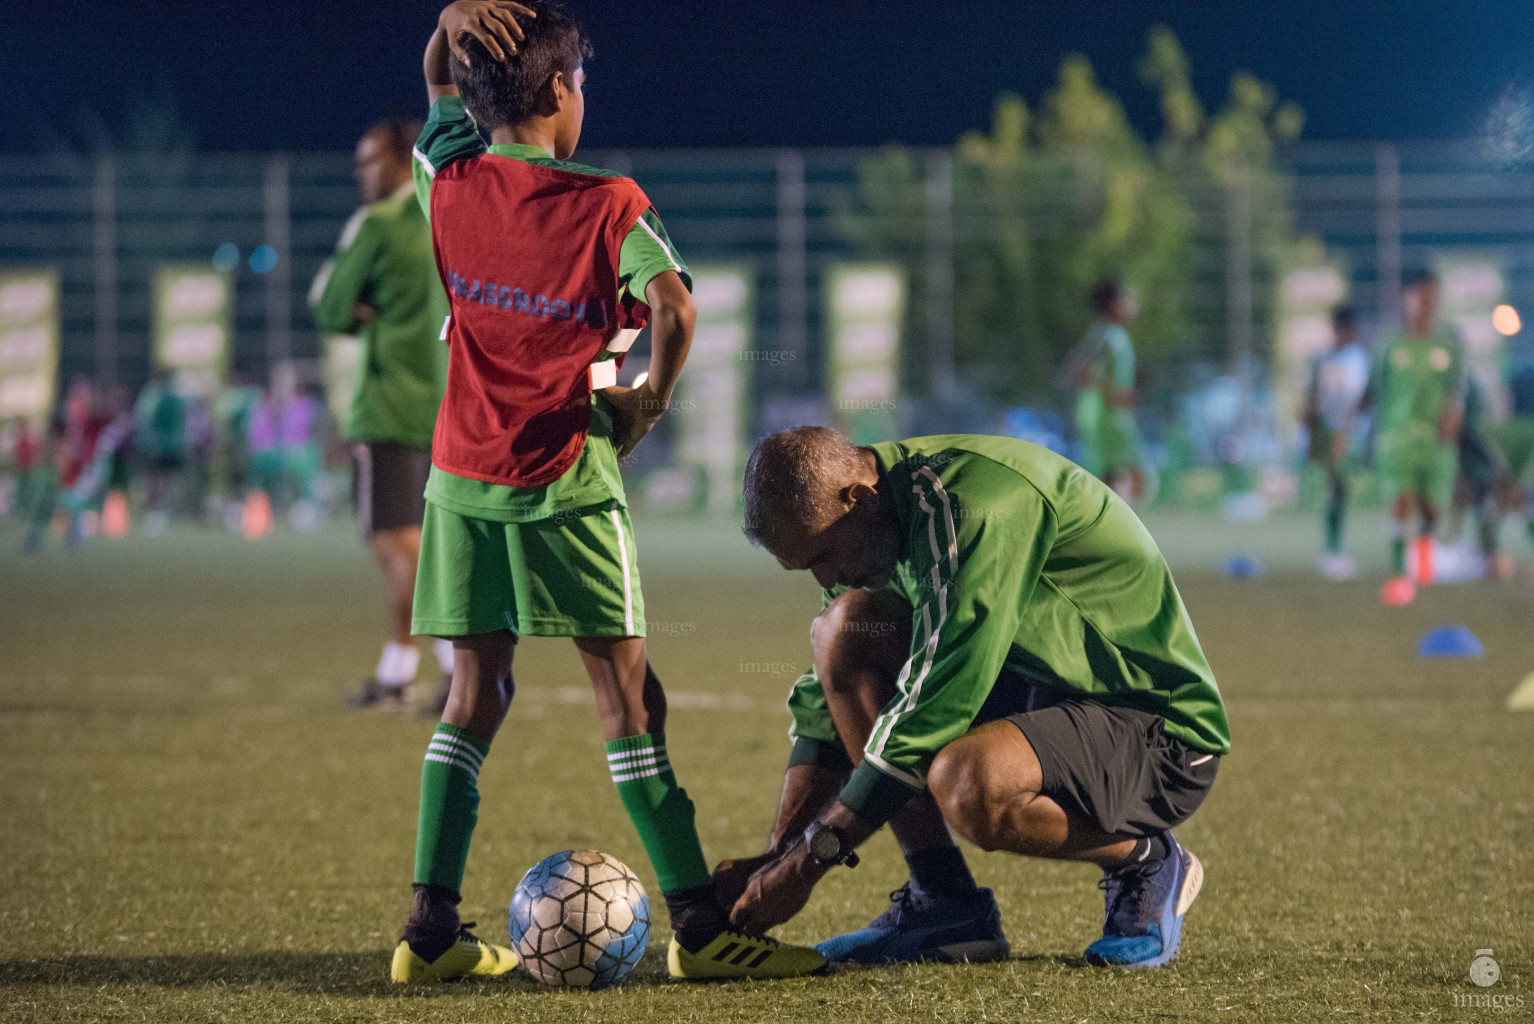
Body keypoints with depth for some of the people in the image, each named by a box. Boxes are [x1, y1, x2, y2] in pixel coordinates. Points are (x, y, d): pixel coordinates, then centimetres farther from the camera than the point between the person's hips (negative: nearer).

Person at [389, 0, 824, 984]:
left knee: (476, 689, 10)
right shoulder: (609, 204, -8)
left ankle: (432, 927, 6)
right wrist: (651, 398, -6)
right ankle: (700, 924, -4)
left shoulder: (452, 183, 4)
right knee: (628, 690, -3)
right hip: (566, 477, -5)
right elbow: (673, 303, -23)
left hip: (462, 472, 5)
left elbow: (439, 83, 23)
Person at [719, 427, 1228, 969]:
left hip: (1162, 732, -9)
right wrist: (778, 856, -2)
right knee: (845, 626, -5)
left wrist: (808, 861, -25)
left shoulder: (981, 507, -26)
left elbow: (934, 711, -29)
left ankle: (1147, 860, -5)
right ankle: (941, 901, -4)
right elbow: (832, 701, 10)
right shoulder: (869, 526, 2)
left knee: (964, 780, -36)